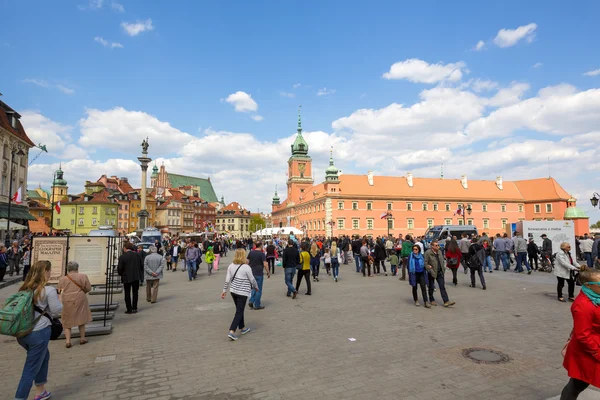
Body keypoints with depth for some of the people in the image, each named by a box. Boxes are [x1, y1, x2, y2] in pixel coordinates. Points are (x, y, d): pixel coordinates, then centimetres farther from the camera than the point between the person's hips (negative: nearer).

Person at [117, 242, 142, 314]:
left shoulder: (122, 257, -13)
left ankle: (129, 309, 11)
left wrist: (121, 274, 11)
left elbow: (119, 268, -9)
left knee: (127, 294, 9)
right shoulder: (137, 255, -3)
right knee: (135, 292, 15)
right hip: (136, 277, 3)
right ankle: (134, 308, 19)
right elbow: (141, 266, 1)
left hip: (126, 278, -3)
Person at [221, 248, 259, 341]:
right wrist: (256, 287, 11)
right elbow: (252, 280, -7)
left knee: (239, 310, 20)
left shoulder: (231, 266, -2)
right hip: (242, 292, -6)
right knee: (239, 312, 1)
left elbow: (227, 280, 2)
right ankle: (231, 331, -6)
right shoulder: (246, 267, -17)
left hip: (233, 291, 6)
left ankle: (242, 328, 33)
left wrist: (224, 290, 12)